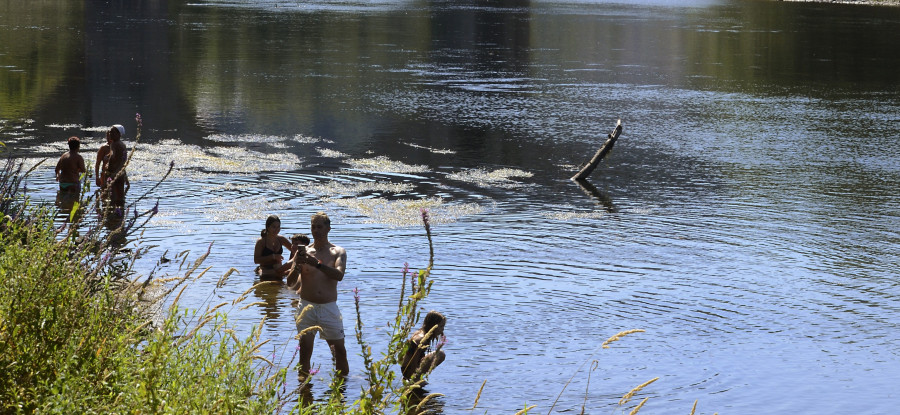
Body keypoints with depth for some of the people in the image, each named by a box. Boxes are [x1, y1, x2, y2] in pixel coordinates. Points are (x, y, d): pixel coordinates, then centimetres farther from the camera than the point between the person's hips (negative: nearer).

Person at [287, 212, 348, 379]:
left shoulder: (338, 252, 4)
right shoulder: (303, 252, 5)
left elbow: (339, 275, -16)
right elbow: (290, 280, -1)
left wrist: (317, 264, -29)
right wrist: (297, 268, -23)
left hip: (329, 307, 0)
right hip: (307, 307, 0)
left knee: (340, 350, 2)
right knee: (305, 350, -2)